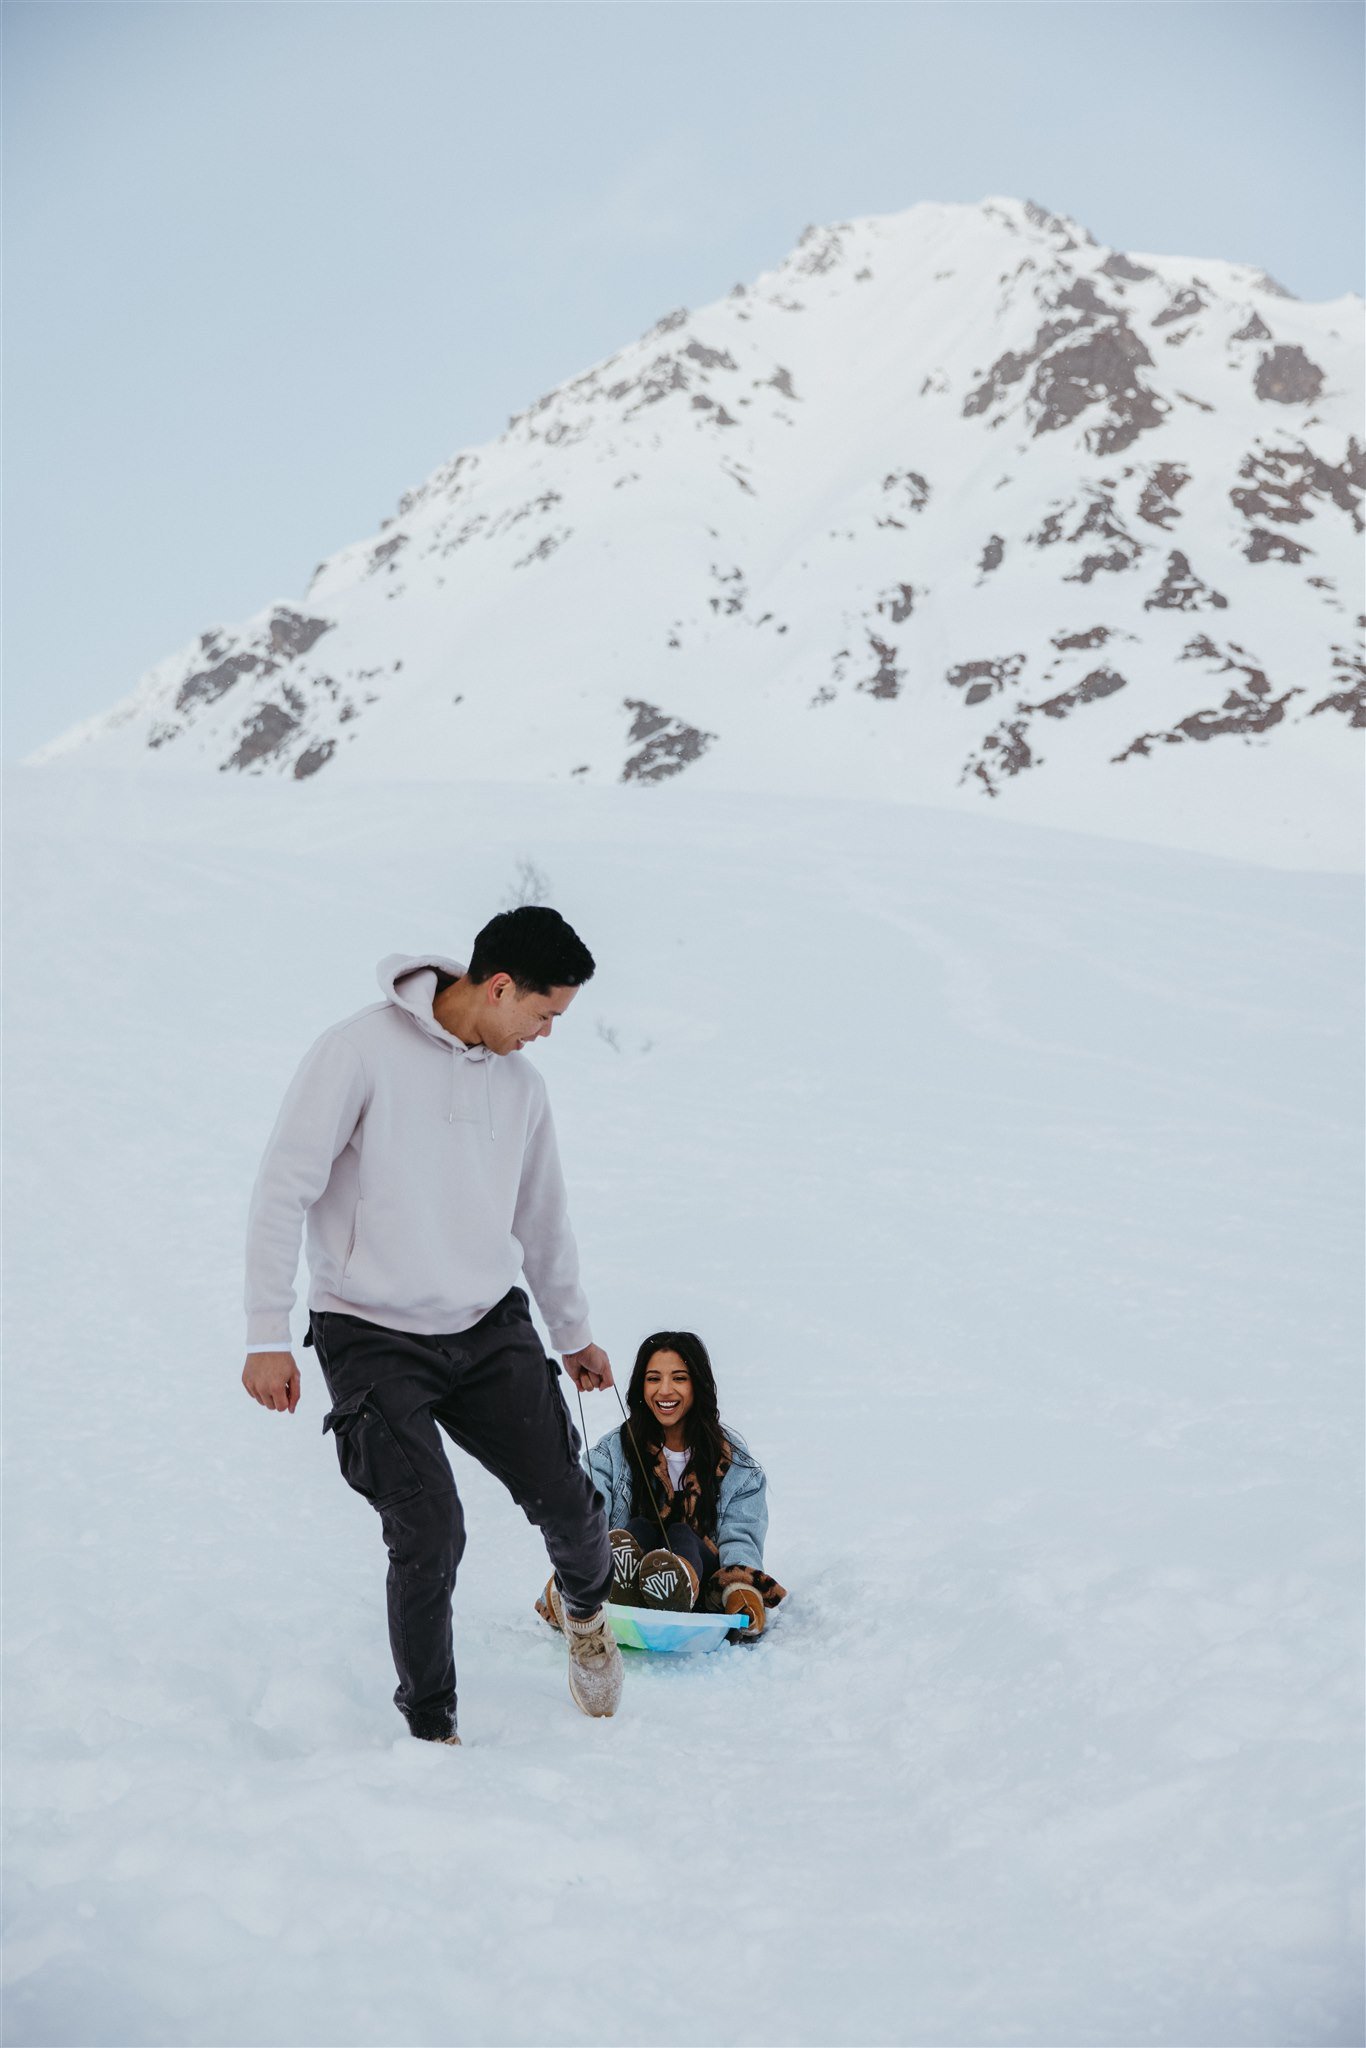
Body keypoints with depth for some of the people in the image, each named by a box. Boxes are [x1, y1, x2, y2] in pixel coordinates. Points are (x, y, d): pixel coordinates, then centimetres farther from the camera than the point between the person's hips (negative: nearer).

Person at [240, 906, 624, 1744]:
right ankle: (429, 1728, 12)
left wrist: (575, 1332, 30)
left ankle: (585, 1604, 36)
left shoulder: (519, 1082, 7)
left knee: (567, 1501, -1)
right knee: (430, 1534, -12)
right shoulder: (361, 1051, -13)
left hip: (491, 1329, 5)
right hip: (373, 1337, -5)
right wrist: (268, 1335, -16)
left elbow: (543, 1218, 21)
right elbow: (284, 1189, -13)